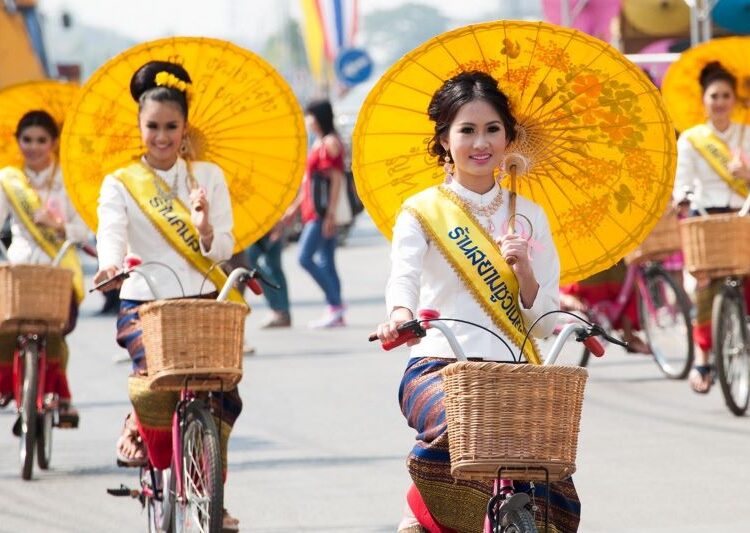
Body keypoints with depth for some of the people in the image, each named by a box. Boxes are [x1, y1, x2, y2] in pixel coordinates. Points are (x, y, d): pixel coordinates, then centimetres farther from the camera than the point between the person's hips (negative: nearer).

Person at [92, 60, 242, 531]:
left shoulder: (207, 177, 9)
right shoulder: (121, 185, 5)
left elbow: (223, 250, 0)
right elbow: (112, 236, -14)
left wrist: (205, 229, -23)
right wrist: (111, 264, -37)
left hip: (202, 302, 2)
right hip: (144, 304, -2)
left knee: (222, 394, -15)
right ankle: (156, 460, -1)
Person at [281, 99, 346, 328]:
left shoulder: (330, 143, -10)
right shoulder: (318, 144, 18)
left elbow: (337, 180, -16)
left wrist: (330, 213, -20)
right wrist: (295, 207, 24)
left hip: (322, 212, -10)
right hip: (313, 212, 10)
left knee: (305, 257, -13)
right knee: (326, 262, 7)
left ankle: (335, 303, -10)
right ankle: (336, 314, 7)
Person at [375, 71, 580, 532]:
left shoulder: (528, 217, 14)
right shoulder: (424, 212, 5)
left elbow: (545, 323, 9)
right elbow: (403, 277, -15)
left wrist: (524, 271, -11)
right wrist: (400, 315, -38)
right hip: (437, 367, -3)